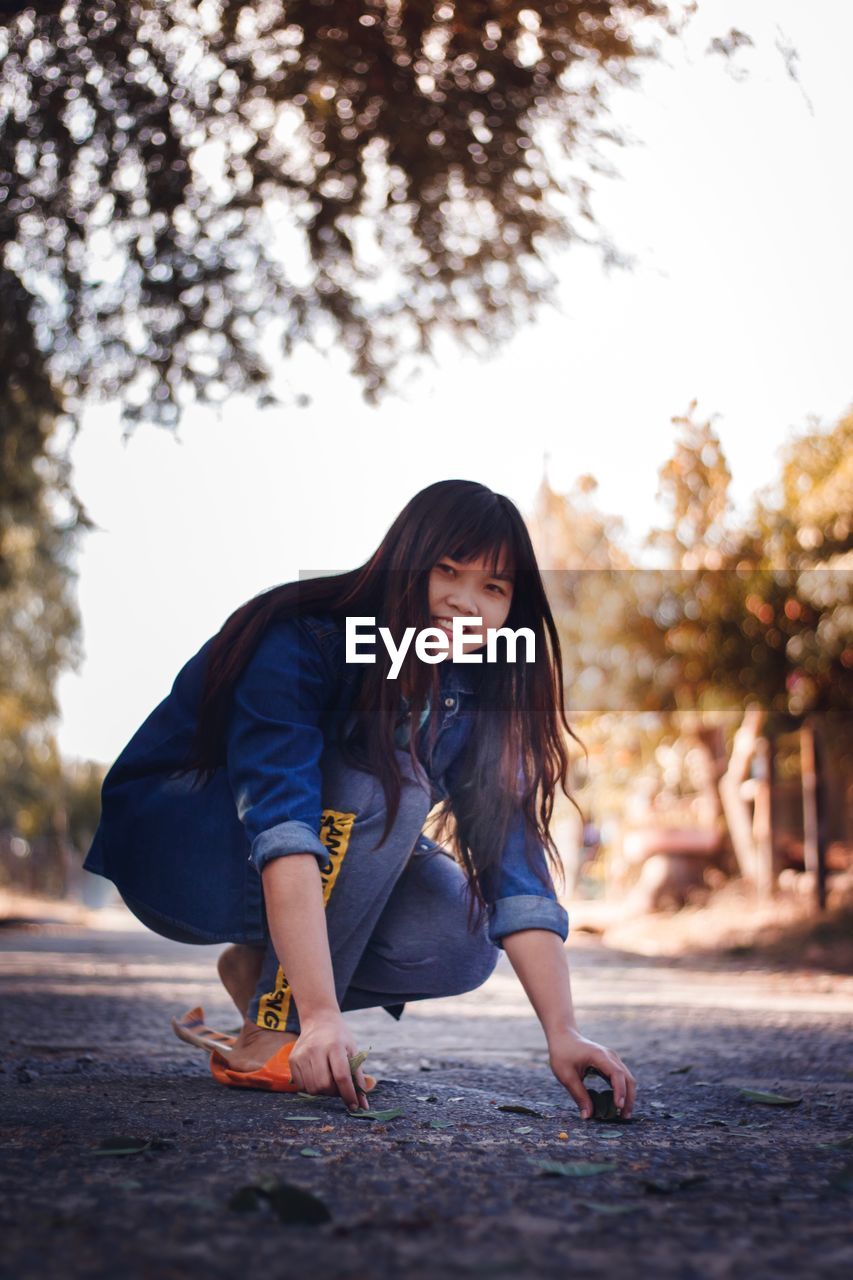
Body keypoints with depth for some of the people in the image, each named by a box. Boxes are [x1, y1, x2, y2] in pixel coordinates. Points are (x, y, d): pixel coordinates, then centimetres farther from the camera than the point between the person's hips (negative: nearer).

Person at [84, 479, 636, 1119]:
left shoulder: (471, 699, -10)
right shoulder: (301, 639, -29)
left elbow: (513, 860, -16)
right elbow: (281, 821, -41)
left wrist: (563, 1033, -27)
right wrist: (322, 1015, -50)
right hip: (168, 844, -6)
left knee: (463, 945, -20)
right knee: (386, 787, -31)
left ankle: (263, 965, 4)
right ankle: (273, 1035, -22)